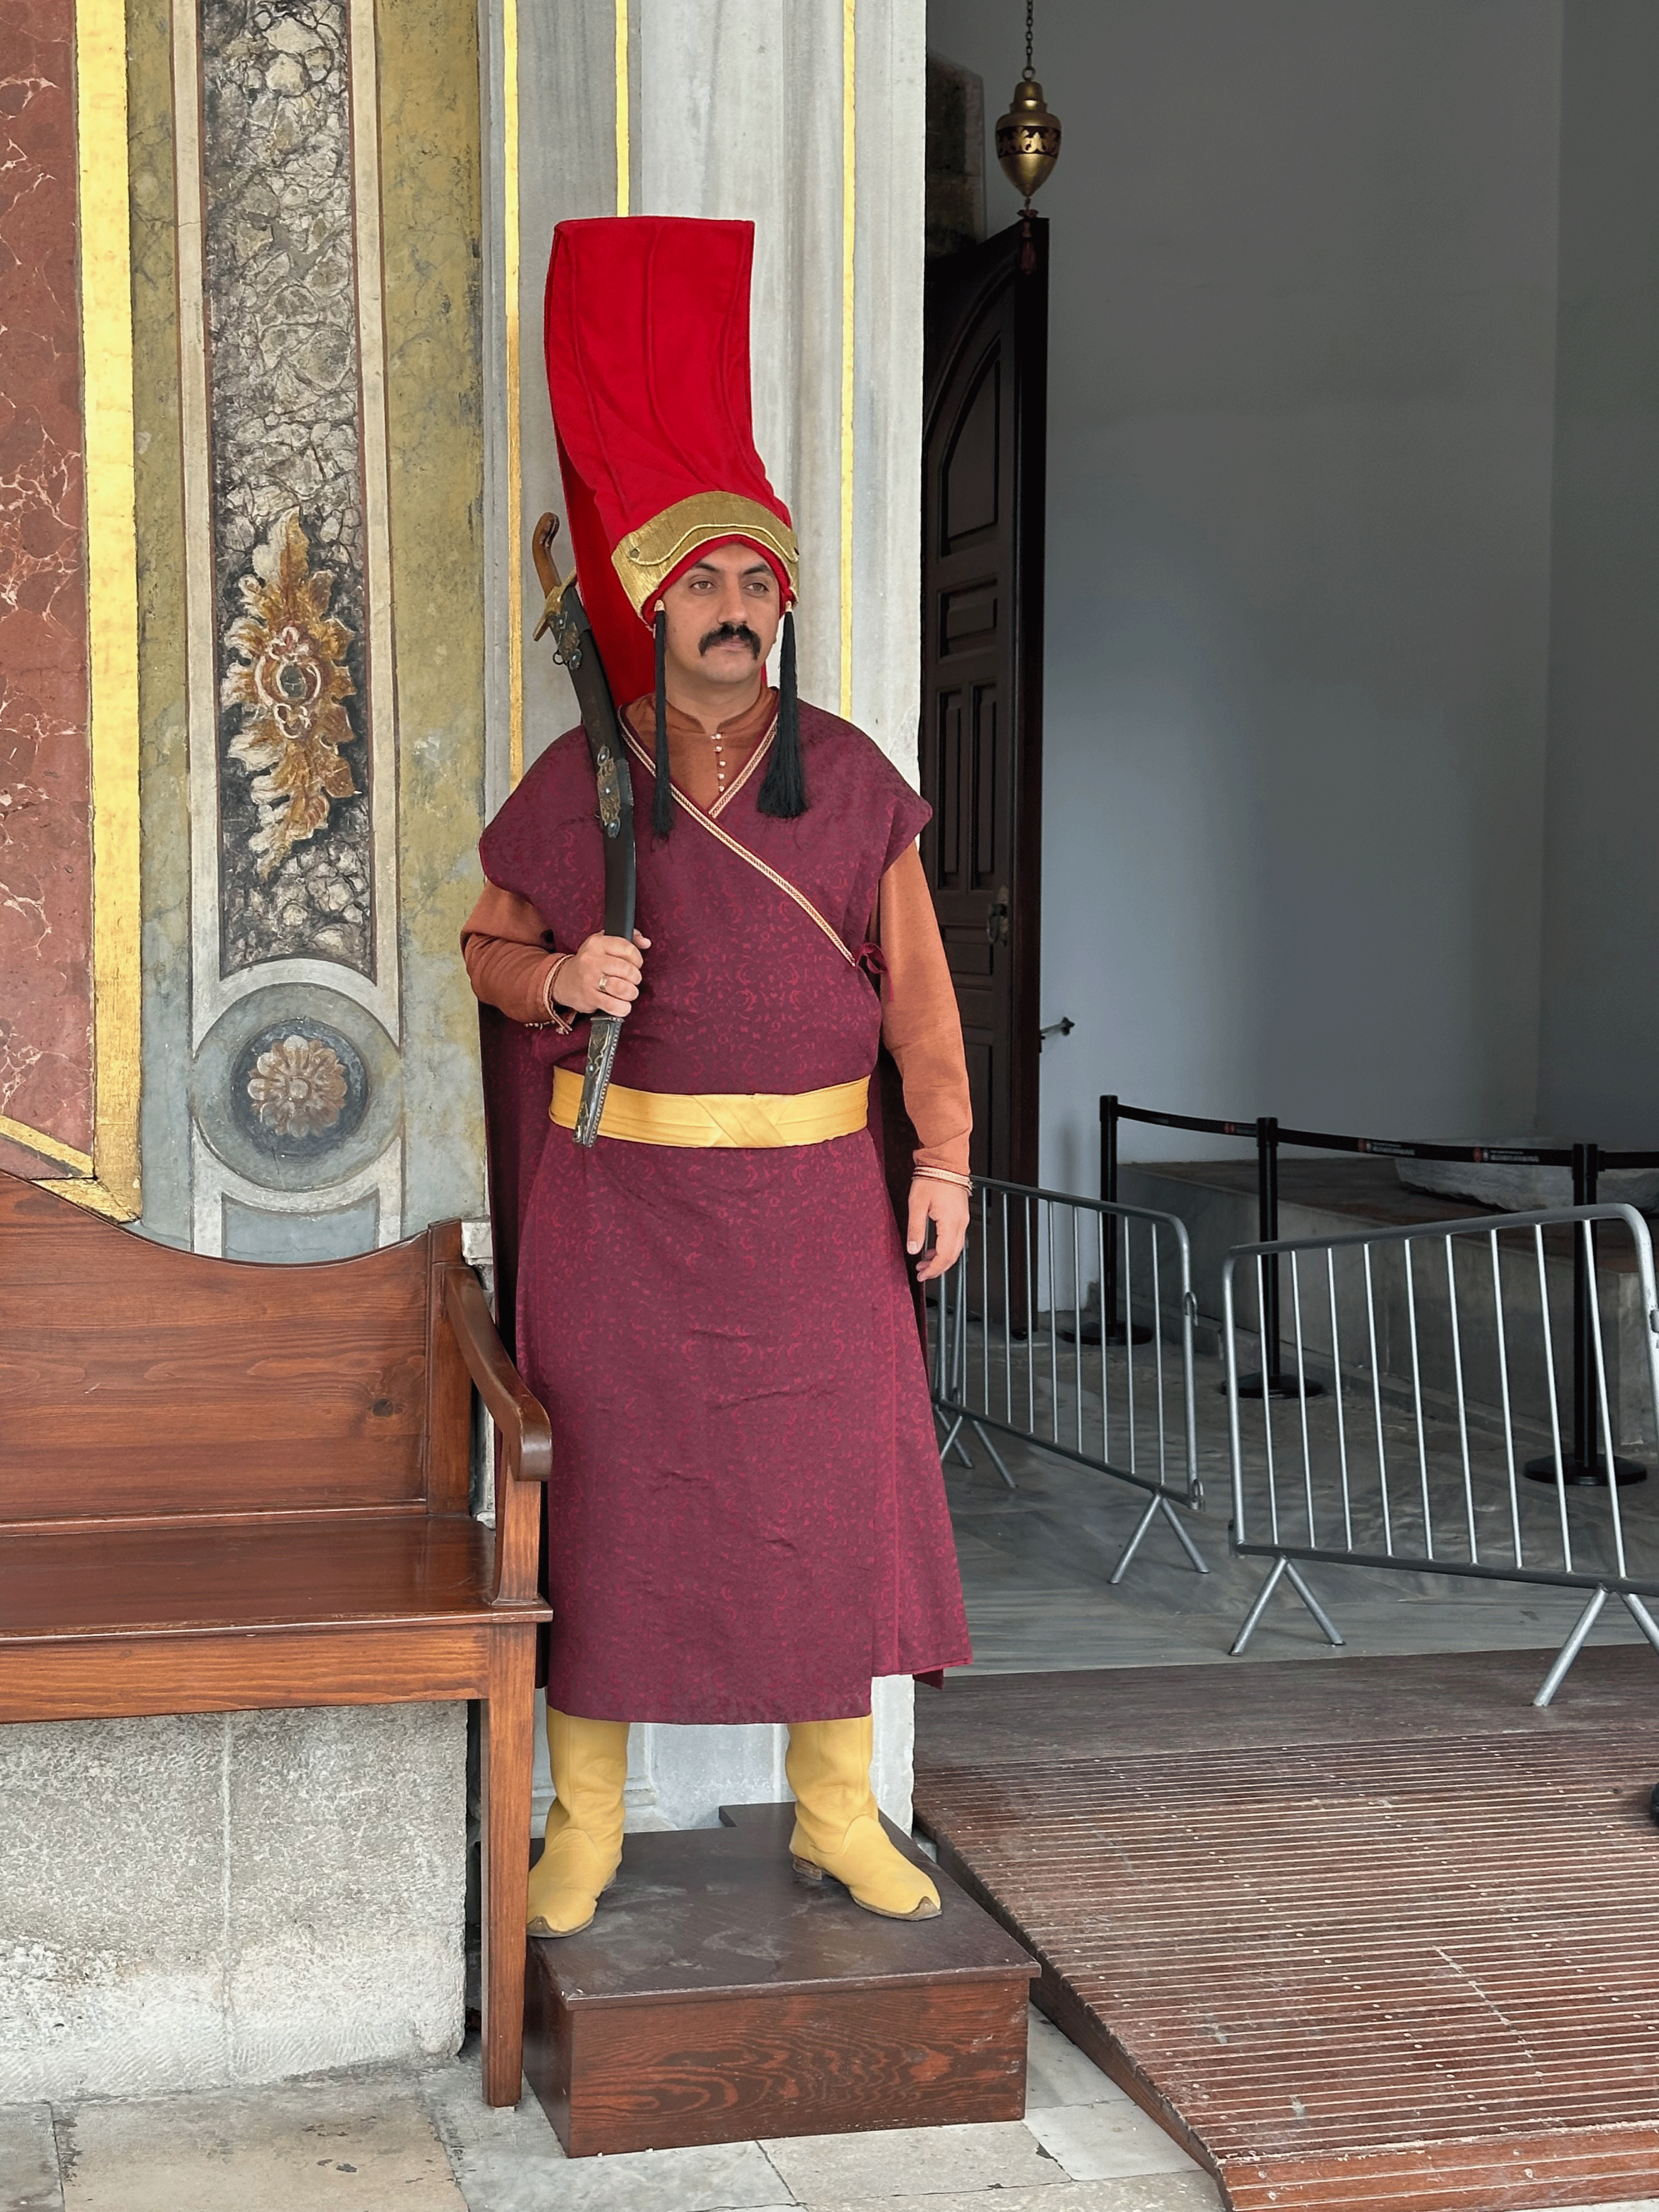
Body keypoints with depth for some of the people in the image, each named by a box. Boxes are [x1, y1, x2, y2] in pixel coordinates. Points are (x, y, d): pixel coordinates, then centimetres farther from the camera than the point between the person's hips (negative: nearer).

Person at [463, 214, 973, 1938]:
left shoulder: (850, 778, 3)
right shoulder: (572, 788, -2)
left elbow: (915, 976, 6)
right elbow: (487, 950, 7)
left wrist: (945, 1156, 1)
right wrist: (561, 975, -16)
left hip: (811, 1197, 2)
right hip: (623, 1197, -1)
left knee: (834, 1490, 6)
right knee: (609, 1493, 3)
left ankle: (839, 1815, 21)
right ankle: (583, 1828, 17)